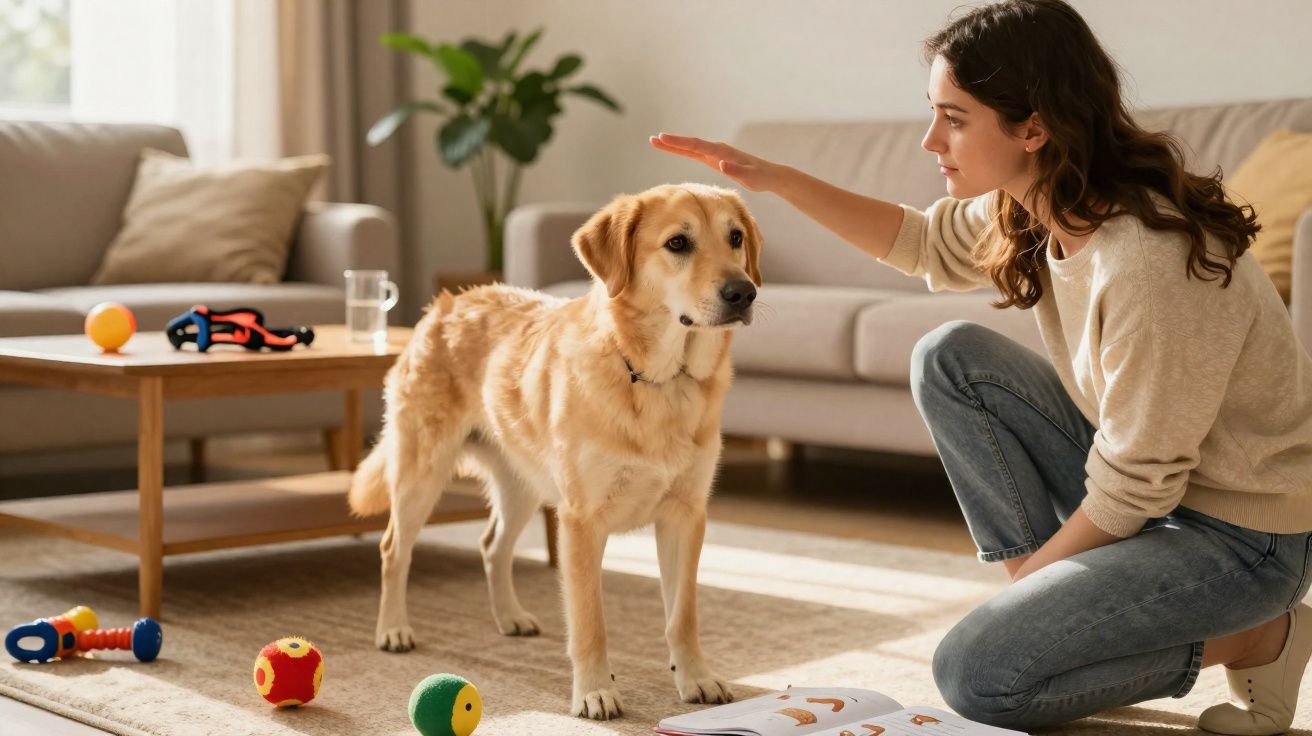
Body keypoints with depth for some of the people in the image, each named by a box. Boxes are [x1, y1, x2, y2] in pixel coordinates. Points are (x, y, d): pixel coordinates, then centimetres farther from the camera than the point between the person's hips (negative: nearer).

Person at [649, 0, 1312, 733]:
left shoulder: (1148, 261, -32)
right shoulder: (1031, 205, -7)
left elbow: (1132, 488, -24)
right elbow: (925, 242, 14)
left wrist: (1029, 573, -8)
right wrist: (777, 178, 4)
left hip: (1244, 532, -8)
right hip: (1145, 482, 8)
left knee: (975, 675, -14)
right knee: (949, 358, -1)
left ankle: (1253, 638, 1)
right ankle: (1047, 593, 5)